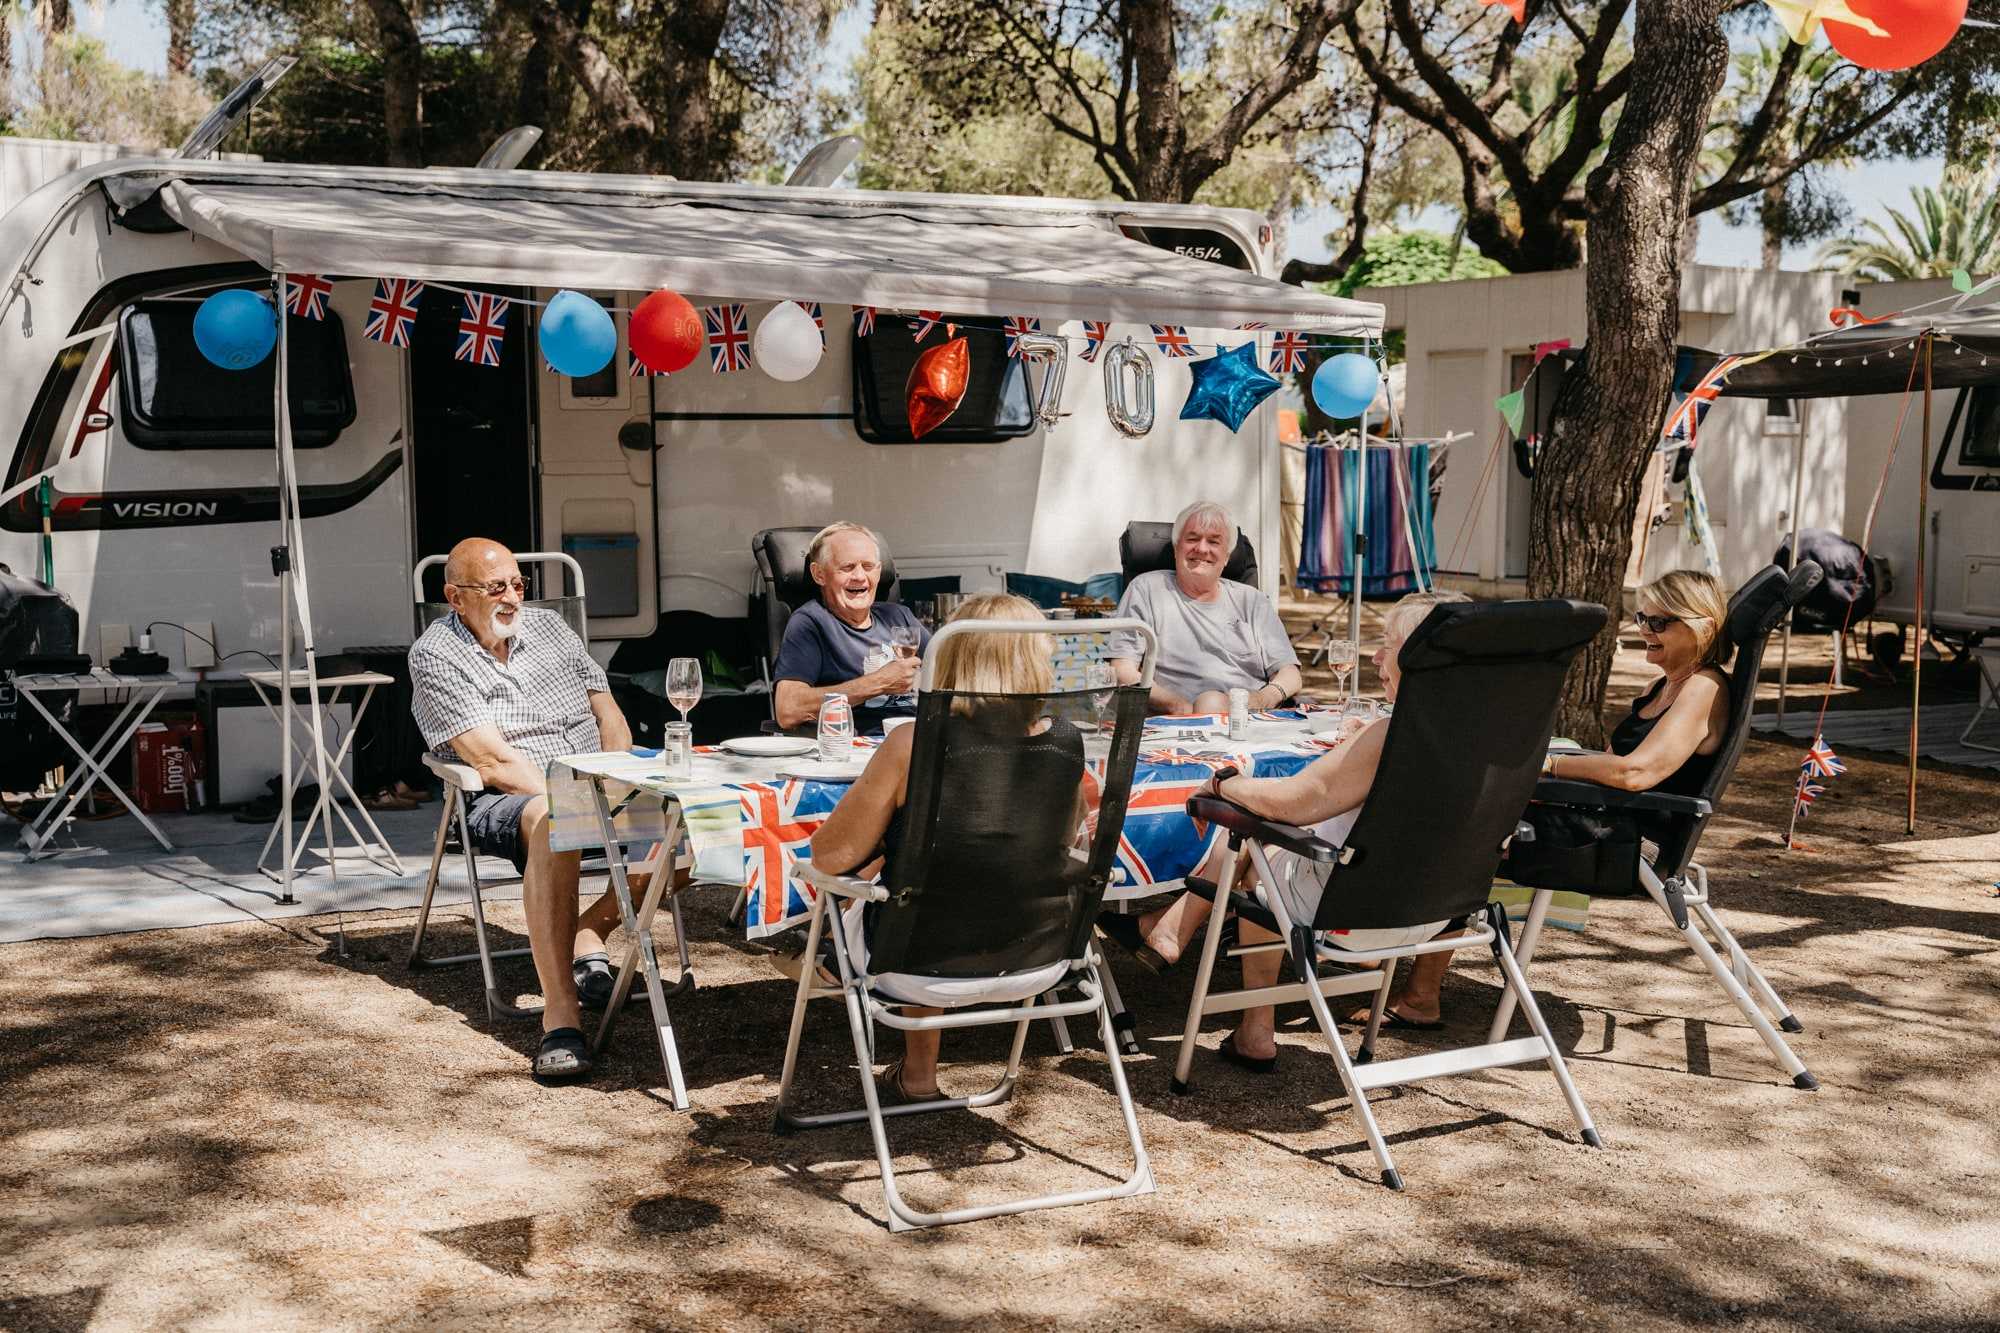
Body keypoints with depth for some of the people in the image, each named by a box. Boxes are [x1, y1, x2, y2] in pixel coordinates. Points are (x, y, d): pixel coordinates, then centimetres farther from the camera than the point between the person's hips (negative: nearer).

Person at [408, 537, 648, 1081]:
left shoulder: (548, 626, 16)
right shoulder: (435, 655, -3)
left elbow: (608, 715, 15)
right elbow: (494, 761, -13)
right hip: (506, 802, -6)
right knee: (553, 821, -42)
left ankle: (589, 933, -7)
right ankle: (560, 1016, -46)